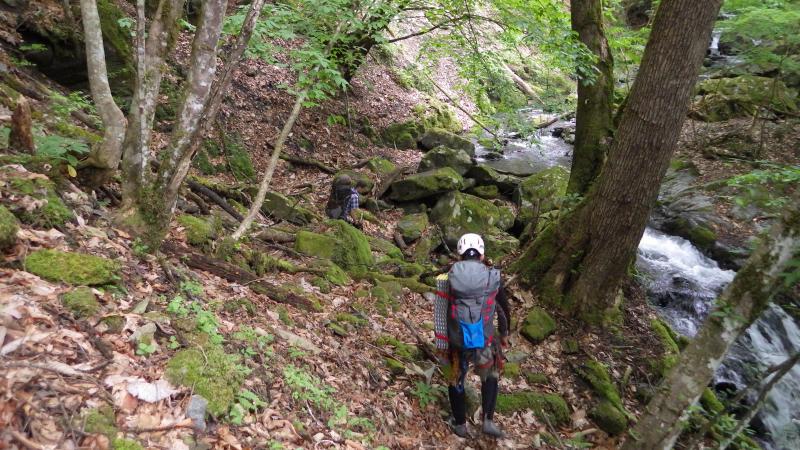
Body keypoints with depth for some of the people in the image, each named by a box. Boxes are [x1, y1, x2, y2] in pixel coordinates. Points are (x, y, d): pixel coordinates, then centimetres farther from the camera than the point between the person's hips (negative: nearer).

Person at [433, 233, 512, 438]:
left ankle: (460, 425, 36)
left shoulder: (448, 278, -7)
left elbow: (440, 313, -4)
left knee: (456, 380, 23)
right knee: (490, 377, 27)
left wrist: (441, 344, 6)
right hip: (484, 343, 0)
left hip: (456, 343, 0)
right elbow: (504, 309, 7)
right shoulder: (493, 278, -6)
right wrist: (504, 334, 24)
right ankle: (488, 421, 22)